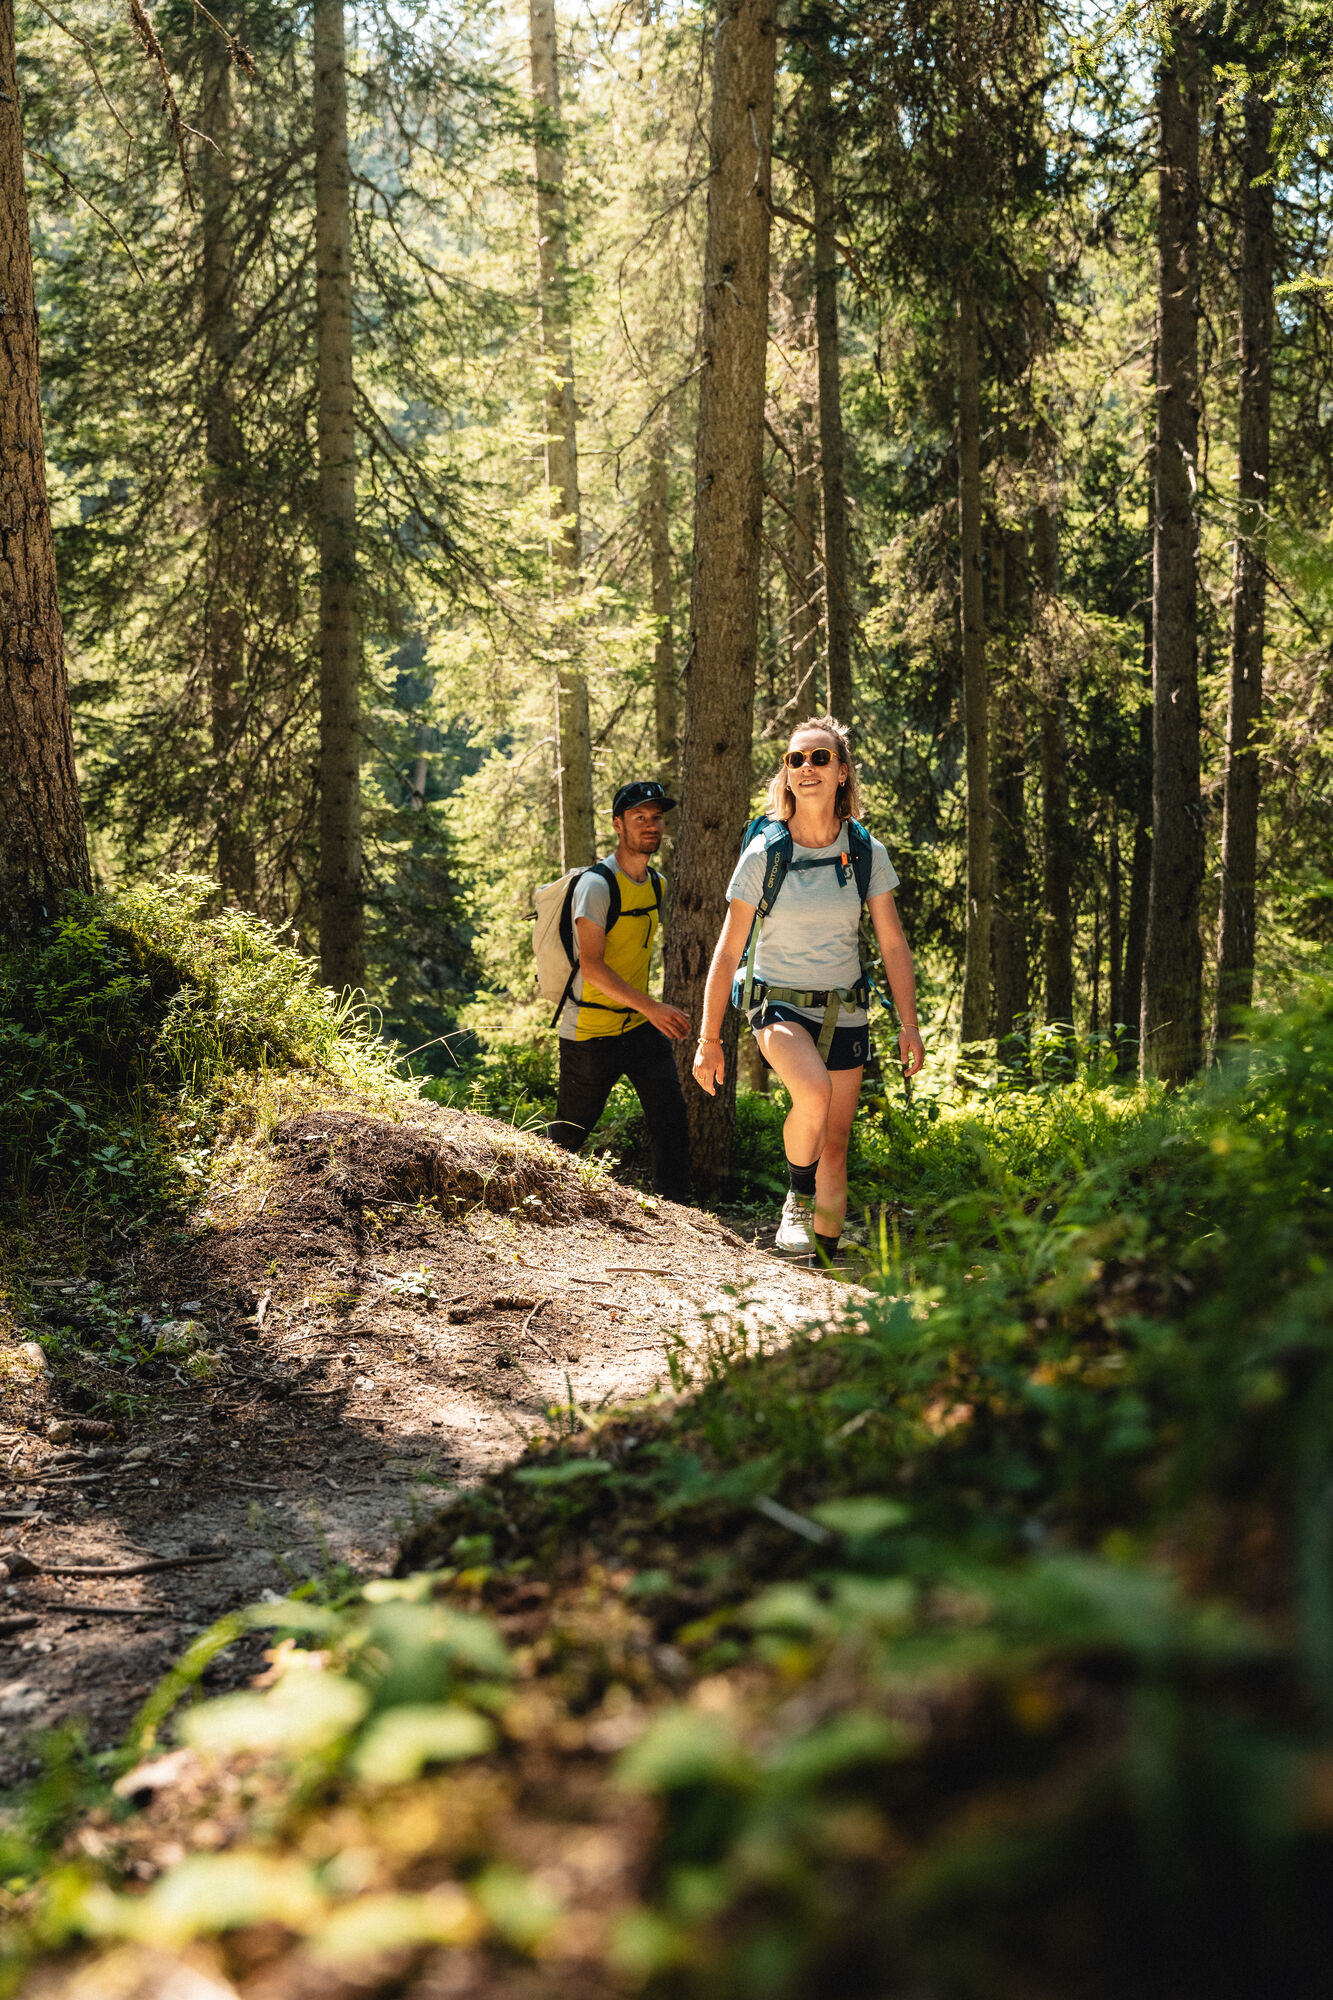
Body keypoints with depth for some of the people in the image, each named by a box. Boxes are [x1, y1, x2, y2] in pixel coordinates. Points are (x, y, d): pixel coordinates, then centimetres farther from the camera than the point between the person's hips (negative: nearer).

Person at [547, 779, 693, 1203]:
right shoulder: (596, 885, -18)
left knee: (670, 1114, -4)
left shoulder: (656, 885, 7)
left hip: (641, 1025, 6)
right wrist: (651, 1007, -33)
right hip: (590, 1032, -6)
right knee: (570, 1132, 5)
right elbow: (591, 965, -26)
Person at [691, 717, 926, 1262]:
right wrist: (708, 1040, -4)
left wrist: (910, 1026, -1)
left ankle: (822, 1262, 19)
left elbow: (893, 945, 5)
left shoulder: (867, 853, -1)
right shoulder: (763, 854, -7)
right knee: (814, 1091, -32)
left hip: (844, 1013, 3)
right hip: (780, 1005, -3)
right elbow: (728, 952, -4)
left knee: (834, 1147, 5)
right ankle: (797, 1201, -7)